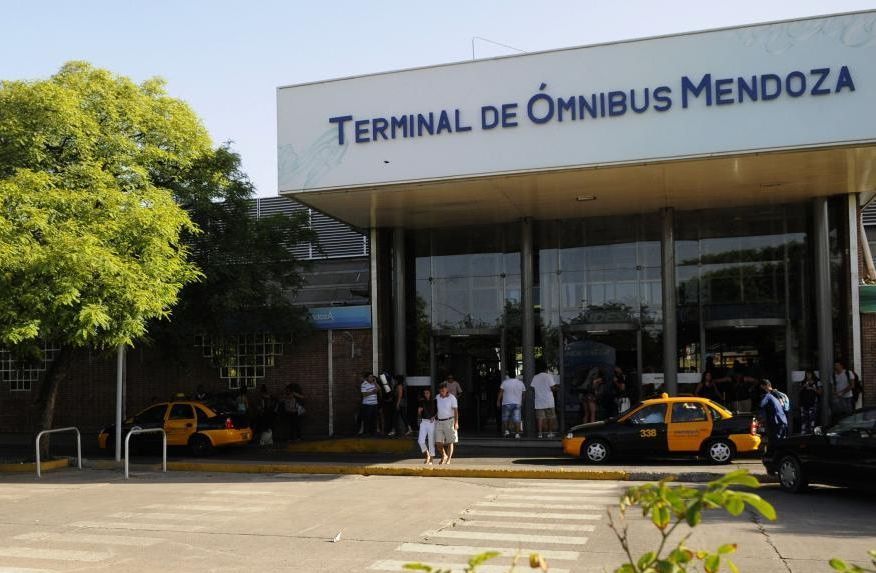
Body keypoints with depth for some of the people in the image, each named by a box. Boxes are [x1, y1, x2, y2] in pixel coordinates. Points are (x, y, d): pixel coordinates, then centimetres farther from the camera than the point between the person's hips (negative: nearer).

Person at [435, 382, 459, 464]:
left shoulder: (452, 398, -6)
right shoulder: (437, 398, 8)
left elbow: (455, 411, -9)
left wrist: (456, 423, -16)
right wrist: (434, 416, 6)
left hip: (449, 421, -4)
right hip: (439, 422, 4)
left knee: (450, 442, -1)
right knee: (438, 442, -1)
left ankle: (448, 460, 6)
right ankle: (444, 456, 22)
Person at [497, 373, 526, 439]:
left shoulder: (505, 382, -4)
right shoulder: (521, 383, 4)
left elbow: (501, 392, -3)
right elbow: (523, 394, 10)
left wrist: (498, 401, 4)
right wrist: (522, 402, 21)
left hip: (507, 403, -2)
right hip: (517, 403, 2)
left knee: (505, 418, 13)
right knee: (517, 419, -1)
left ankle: (507, 431, 2)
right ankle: (517, 434, -5)